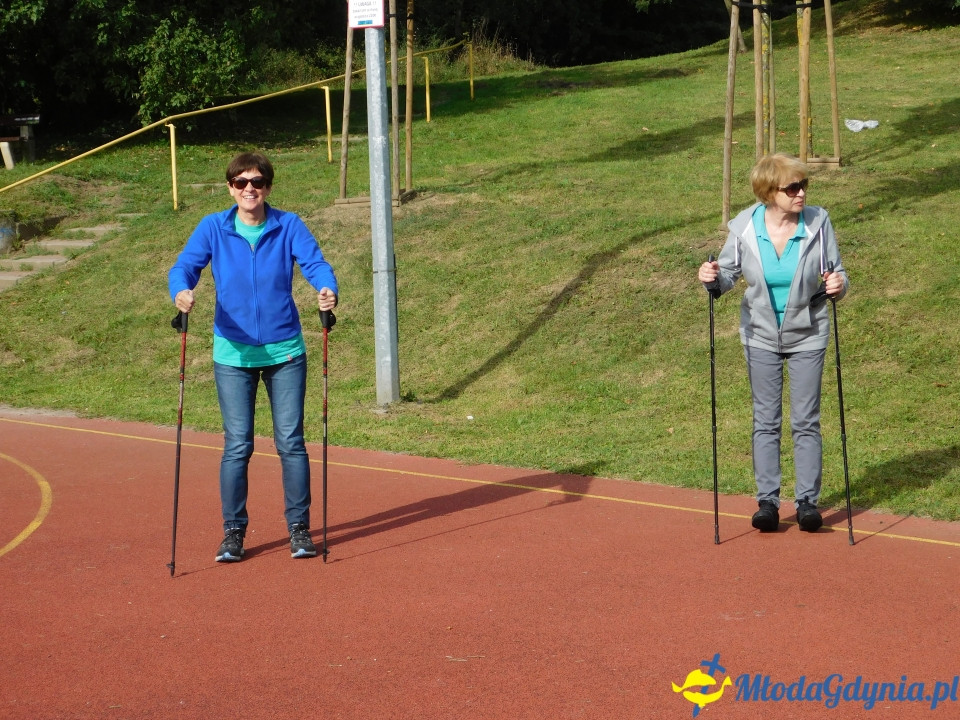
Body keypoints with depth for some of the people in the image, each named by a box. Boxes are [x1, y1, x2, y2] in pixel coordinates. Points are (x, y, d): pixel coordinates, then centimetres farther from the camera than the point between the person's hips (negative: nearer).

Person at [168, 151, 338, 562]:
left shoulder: (288, 226, -1)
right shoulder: (213, 228, 0)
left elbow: (313, 261, -12)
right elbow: (185, 265, -9)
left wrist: (328, 289, -35)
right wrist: (180, 291, -32)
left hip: (285, 351, 0)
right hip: (233, 353, 0)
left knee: (290, 441, 3)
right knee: (237, 445, 0)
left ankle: (299, 528, 13)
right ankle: (233, 532, 12)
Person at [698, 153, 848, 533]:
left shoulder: (818, 223, -14)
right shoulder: (744, 227, -12)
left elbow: (837, 275, -6)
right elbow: (729, 274, 0)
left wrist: (839, 285, -28)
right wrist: (713, 279, -21)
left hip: (807, 336, -1)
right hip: (761, 335, 1)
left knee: (805, 420, 3)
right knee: (765, 420, 7)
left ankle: (807, 500, 12)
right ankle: (767, 500, 14)